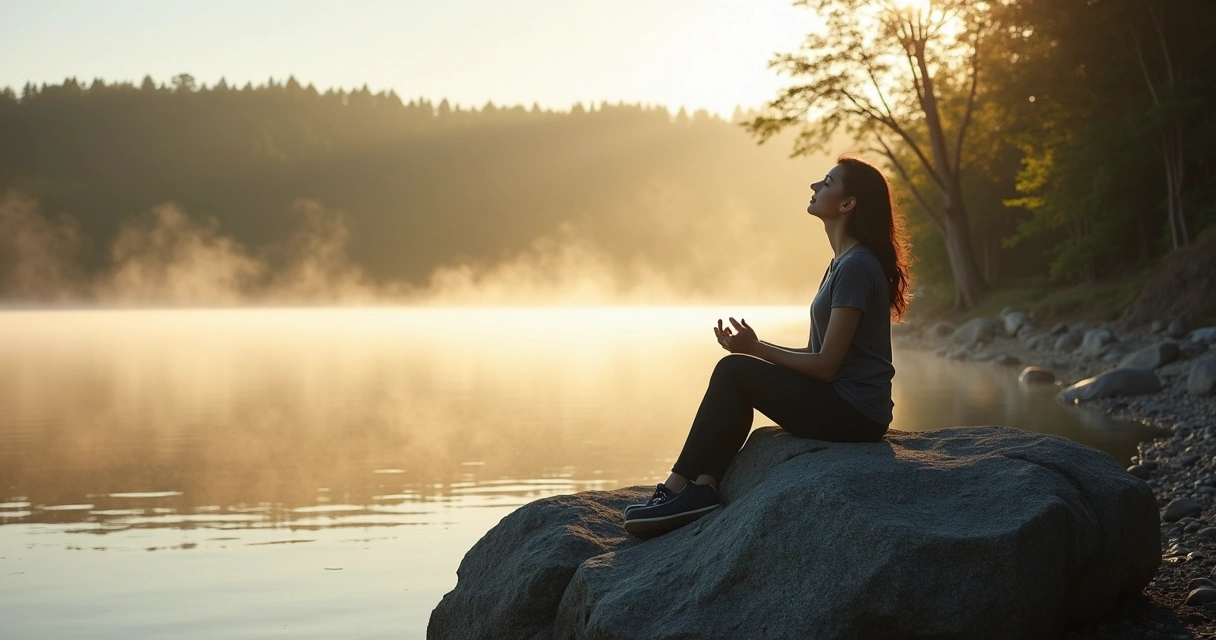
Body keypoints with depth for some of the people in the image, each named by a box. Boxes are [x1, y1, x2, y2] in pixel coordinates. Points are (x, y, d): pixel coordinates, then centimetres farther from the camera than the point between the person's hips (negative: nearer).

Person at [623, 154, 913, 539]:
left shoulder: (856, 267, -16)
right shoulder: (843, 263, 16)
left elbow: (826, 365, -18)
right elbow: (818, 353, 15)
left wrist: (756, 350, -11)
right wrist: (757, 348, 4)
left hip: (854, 413, -10)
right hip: (842, 404, 10)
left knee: (734, 371, -14)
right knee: (734, 375, 3)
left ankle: (678, 488, -9)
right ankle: (703, 488, -10)